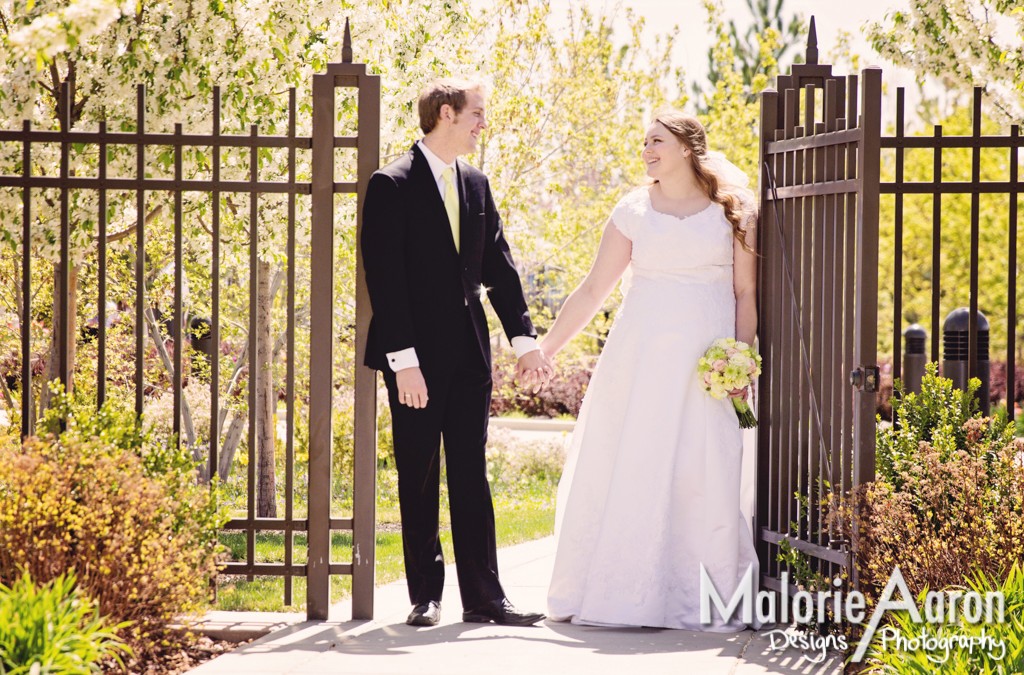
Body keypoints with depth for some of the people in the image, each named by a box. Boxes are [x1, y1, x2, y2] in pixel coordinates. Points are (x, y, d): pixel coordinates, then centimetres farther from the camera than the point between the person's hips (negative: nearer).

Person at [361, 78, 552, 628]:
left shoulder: (476, 184, 12)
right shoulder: (392, 186, -8)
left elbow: (498, 267, 14)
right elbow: (384, 278, -13)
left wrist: (524, 337, 5)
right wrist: (402, 359, -18)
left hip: (469, 355, 6)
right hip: (417, 357, -6)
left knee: (472, 479, 6)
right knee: (418, 481, 4)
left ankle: (483, 597, 7)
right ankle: (426, 597, 11)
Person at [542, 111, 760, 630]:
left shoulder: (731, 212, 4)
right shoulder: (632, 212, 7)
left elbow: (745, 294, 5)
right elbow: (592, 291, 8)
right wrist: (545, 348, 4)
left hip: (706, 362, -1)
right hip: (640, 355, 1)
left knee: (703, 475, -5)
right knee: (627, 468, 0)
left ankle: (700, 600, 3)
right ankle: (618, 593, 7)